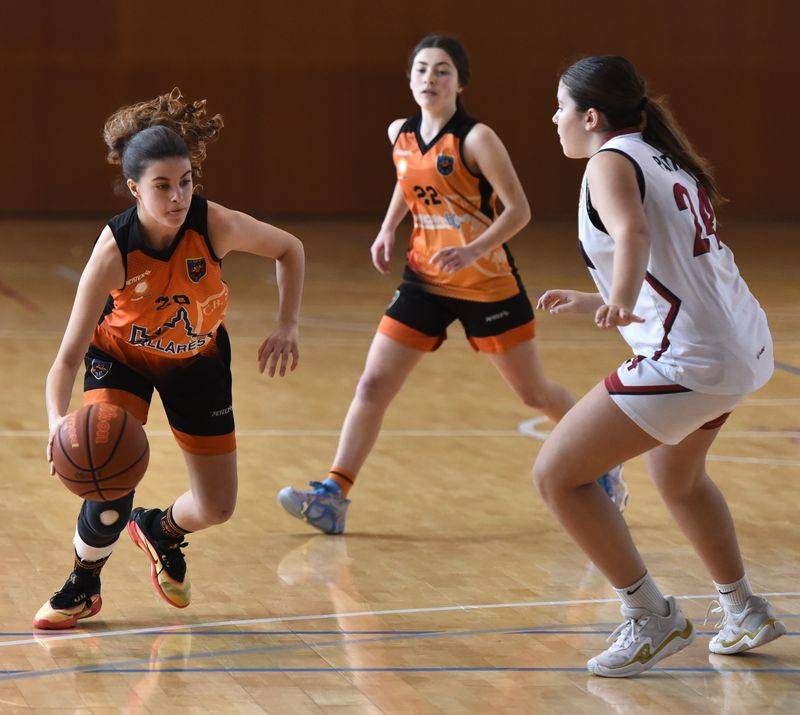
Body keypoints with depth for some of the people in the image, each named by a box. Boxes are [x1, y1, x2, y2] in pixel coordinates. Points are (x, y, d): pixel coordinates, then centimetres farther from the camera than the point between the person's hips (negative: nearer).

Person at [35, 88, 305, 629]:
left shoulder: (215, 225, -31)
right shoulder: (113, 250, -35)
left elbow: (289, 249, -9)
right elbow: (69, 355, -35)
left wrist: (288, 326, -17)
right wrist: (58, 421, -52)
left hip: (197, 360, 3)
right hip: (122, 356, -2)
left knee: (217, 508, 2)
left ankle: (162, 533, 40)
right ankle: (83, 586, 6)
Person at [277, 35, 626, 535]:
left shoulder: (475, 138, -15)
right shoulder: (400, 134, 2)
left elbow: (519, 209, -15)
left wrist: (472, 250, -28)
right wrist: (388, 229, 12)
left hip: (488, 282, -5)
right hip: (426, 281, 5)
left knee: (535, 392, 7)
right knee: (373, 386, -5)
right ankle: (333, 497, -4)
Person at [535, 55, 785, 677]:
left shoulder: (612, 162, -7)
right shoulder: (668, 162, 20)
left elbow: (634, 234, -29)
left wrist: (621, 299, -47)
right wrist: (592, 301, 36)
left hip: (689, 357, -10)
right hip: (747, 345, 10)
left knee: (557, 475, -4)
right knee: (677, 475, 34)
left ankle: (653, 618, -2)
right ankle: (745, 613, 43)